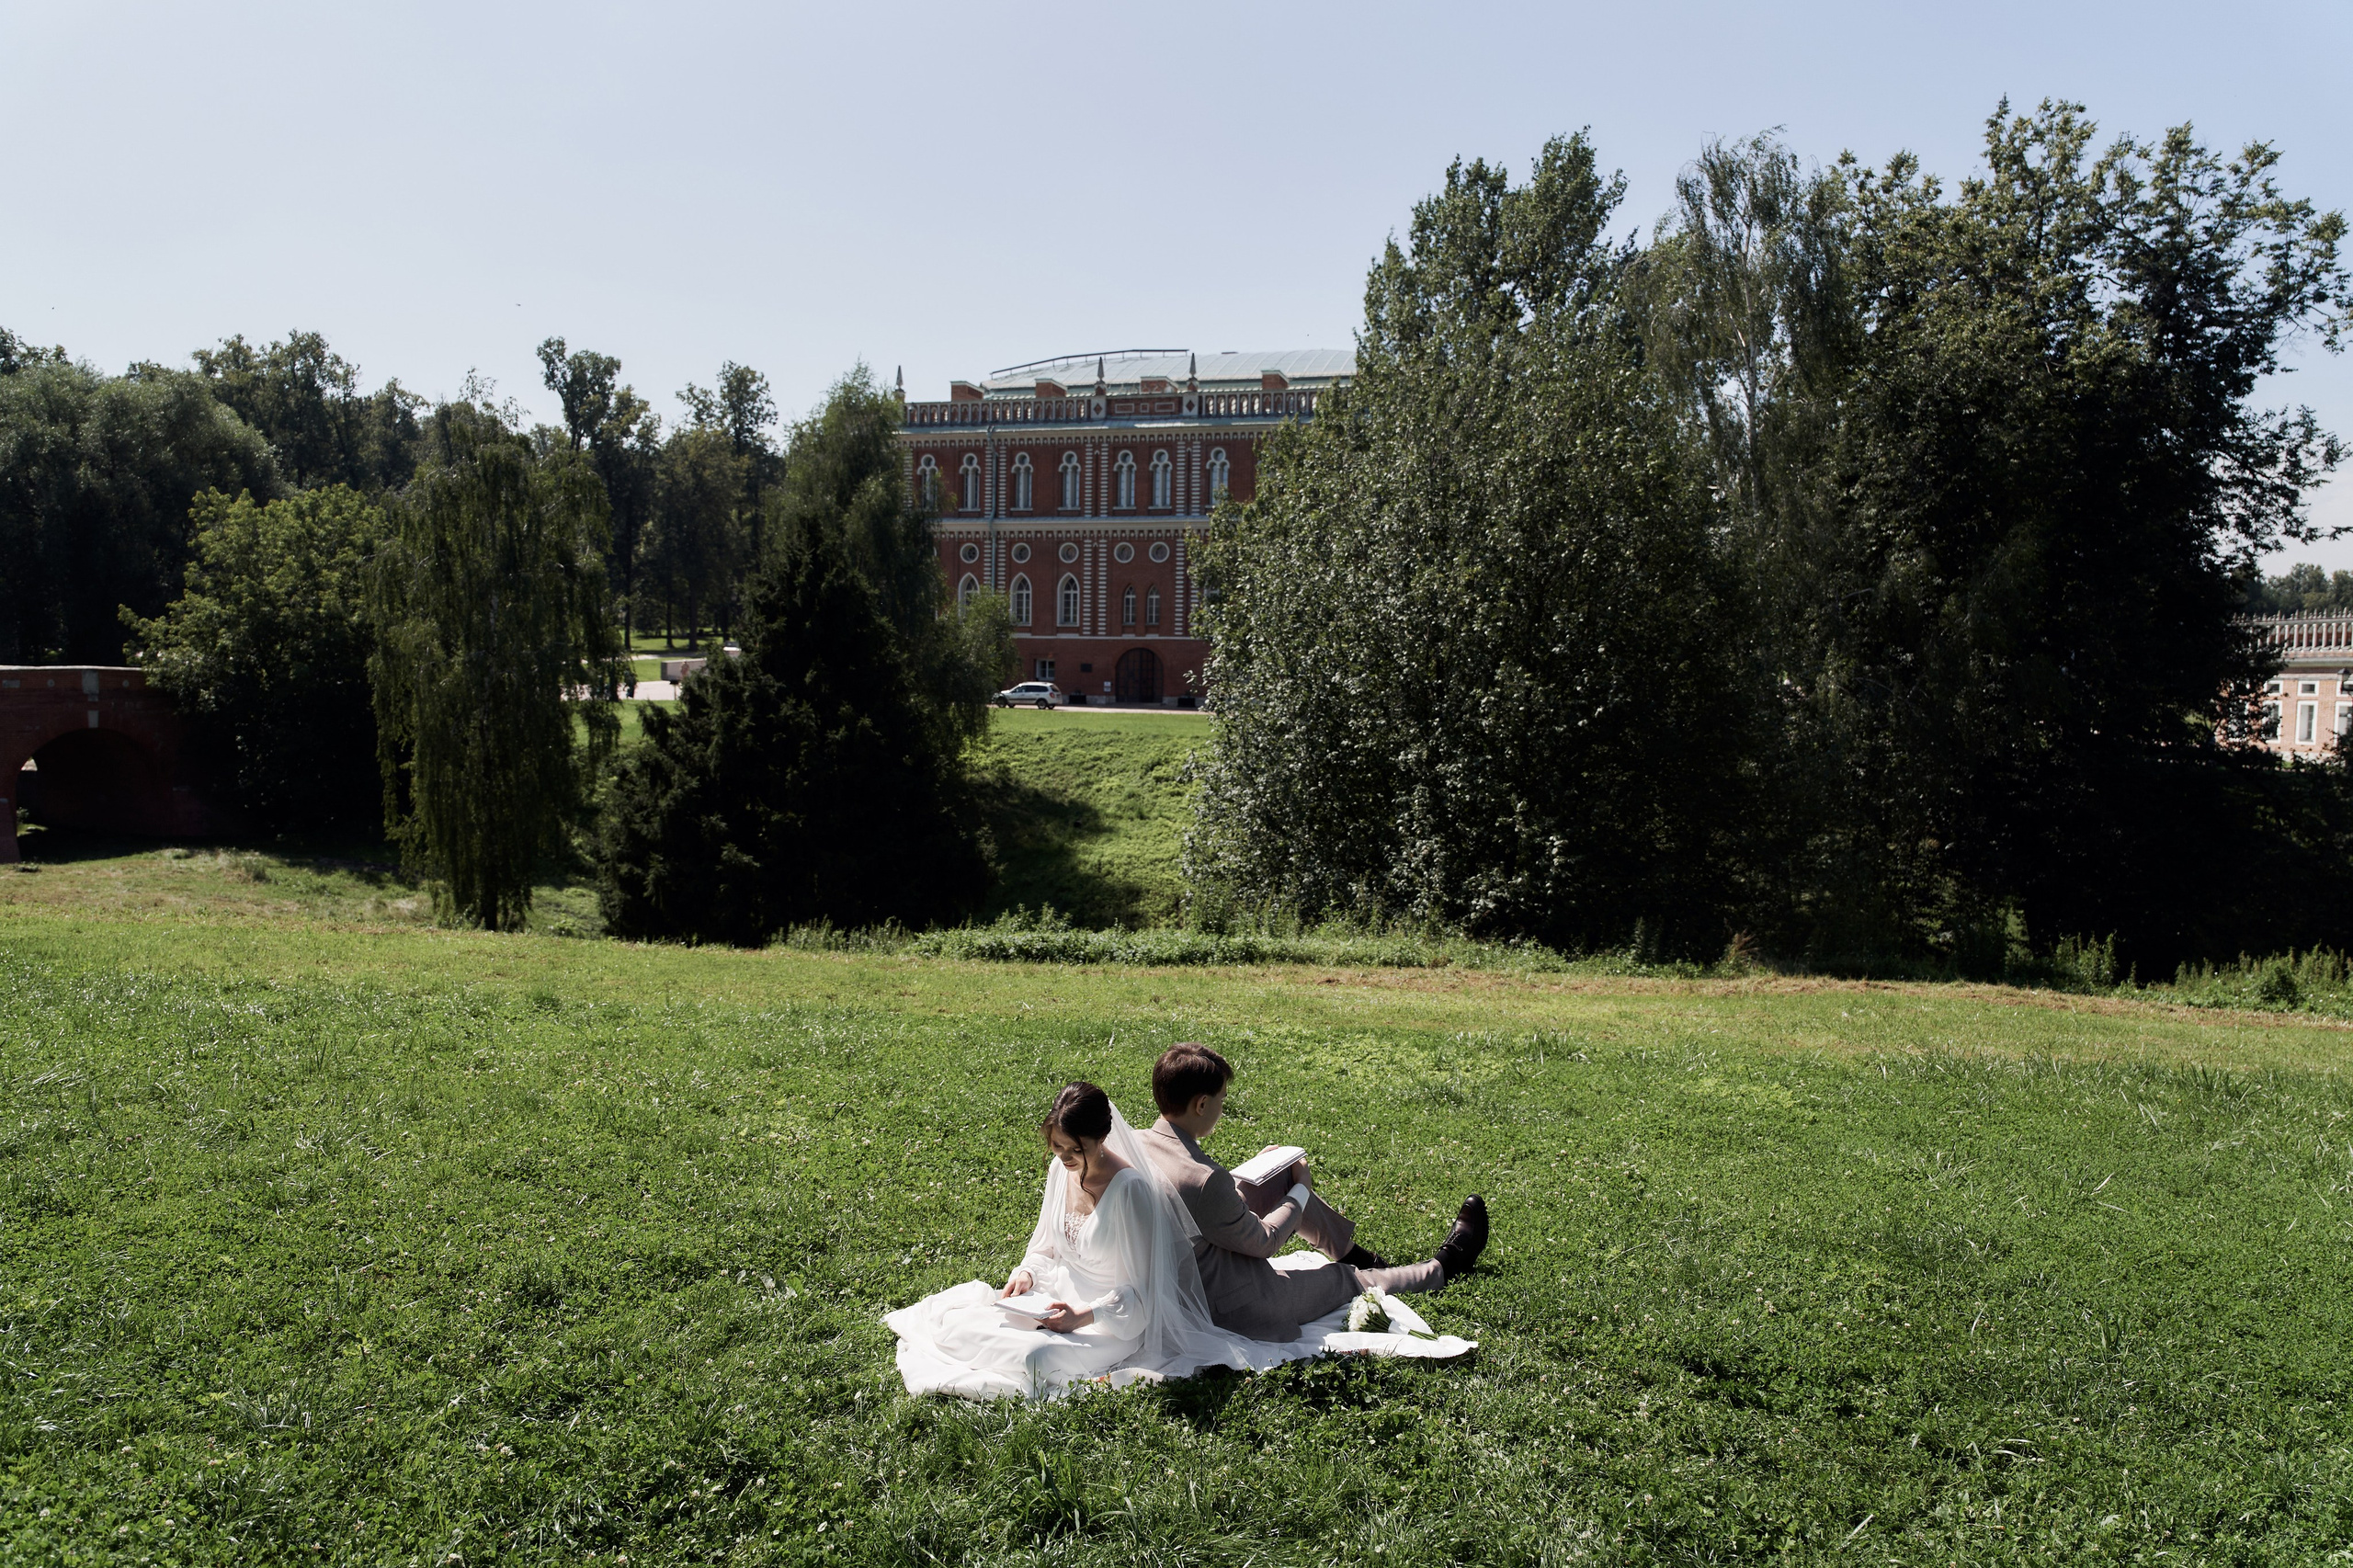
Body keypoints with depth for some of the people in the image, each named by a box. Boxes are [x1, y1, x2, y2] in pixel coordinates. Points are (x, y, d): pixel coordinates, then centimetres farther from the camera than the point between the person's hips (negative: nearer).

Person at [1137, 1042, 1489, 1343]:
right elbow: (1264, 1242, -17)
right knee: (1349, 1279, 15)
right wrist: (1302, 1191, -1)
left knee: (1277, 1185, 14)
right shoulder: (1203, 1180, -34)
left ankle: (1353, 1252, 36)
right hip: (1238, 1309, -7)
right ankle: (1445, 1266, 40)